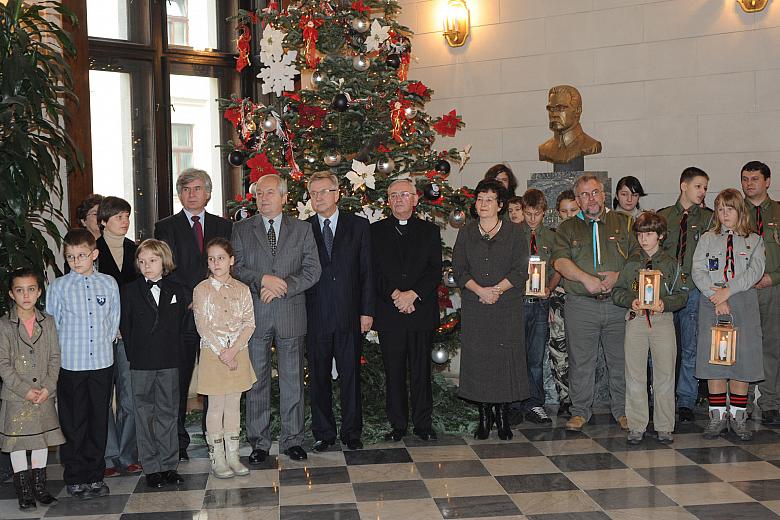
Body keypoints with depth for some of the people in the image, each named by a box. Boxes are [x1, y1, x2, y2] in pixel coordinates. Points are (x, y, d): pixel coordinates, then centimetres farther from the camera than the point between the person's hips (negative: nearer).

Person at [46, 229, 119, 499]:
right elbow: (51, 324, 2)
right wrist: (66, 349, 0)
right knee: (73, 423, 4)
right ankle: (75, 478, 16)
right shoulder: (59, 286, -4)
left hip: (102, 362, 2)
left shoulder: (109, 283, 2)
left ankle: (95, 475, 22)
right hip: (71, 365, -2)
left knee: (99, 421, 10)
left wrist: (104, 342, 5)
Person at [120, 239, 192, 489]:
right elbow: (124, 326, 0)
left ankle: (169, 465, 16)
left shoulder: (178, 291, 3)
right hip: (141, 365, -1)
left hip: (169, 362, 1)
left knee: (168, 413, 8)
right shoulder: (128, 291, -1)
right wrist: (132, 354, -2)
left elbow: (186, 327, 7)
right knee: (144, 415, 4)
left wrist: (173, 346, -2)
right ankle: (151, 468, 12)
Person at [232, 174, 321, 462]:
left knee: (293, 381, 6)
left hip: (291, 314, 0)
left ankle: (292, 440, 17)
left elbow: (313, 269, -1)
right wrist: (262, 280, -17)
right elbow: (234, 267, -1)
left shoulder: (302, 229, 6)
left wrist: (282, 287, -13)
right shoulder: (241, 230, 6)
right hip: (254, 316, 0)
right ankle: (259, 442, 15)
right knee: (256, 381, 5)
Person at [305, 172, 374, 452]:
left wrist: (367, 311, -2)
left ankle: (351, 432, 17)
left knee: (350, 376, 6)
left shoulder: (359, 226, 5)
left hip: (350, 315, 0)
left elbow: (367, 271, 3)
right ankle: (323, 433, 18)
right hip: (315, 316, 1)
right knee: (318, 378, 7)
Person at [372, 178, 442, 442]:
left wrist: (412, 294, -12)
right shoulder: (376, 231, 9)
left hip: (421, 309, 0)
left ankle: (423, 423, 14)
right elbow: (374, 271, 0)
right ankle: (397, 424, 12)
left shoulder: (430, 231, 10)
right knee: (394, 371, 3)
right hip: (389, 312, 0)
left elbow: (435, 271, 1)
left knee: (421, 369, 4)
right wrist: (395, 295, -13)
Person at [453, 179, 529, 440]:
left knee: (505, 358, -2)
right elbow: (458, 269, 2)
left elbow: (520, 271, -2)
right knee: (477, 358, 1)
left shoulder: (515, 233, 5)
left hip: (507, 307, -1)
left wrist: (497, 289, -15)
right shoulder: (466, 233, 10)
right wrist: (480, 290, -13)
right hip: (474, 308, 1)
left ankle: (503, 417, 9)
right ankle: (484, 416, 12)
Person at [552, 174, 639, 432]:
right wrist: (586, 278, -17)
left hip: (618, 303, 1)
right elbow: (560, 261, -4)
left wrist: (619, 276, -11)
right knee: (581, 362, 3)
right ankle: (580, 412, 15)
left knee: (621, 360, 5)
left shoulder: (623, 223, 11)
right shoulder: (567, 228, 10)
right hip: (580, 306, 0)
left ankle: (622, 410, 19)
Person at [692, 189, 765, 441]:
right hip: (712, 305, 0)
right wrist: (716, 297, -12)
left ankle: (738, 416, 9)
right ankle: (718, 415, 7)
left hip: (744, 304, 0)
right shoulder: (707, 239, 12)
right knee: (713, 359, -2)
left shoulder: (754, 241, 11)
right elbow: (698, 271, 1)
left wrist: (728, 290, -15)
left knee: (742, 359, -1)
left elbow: (755, 271, -4)